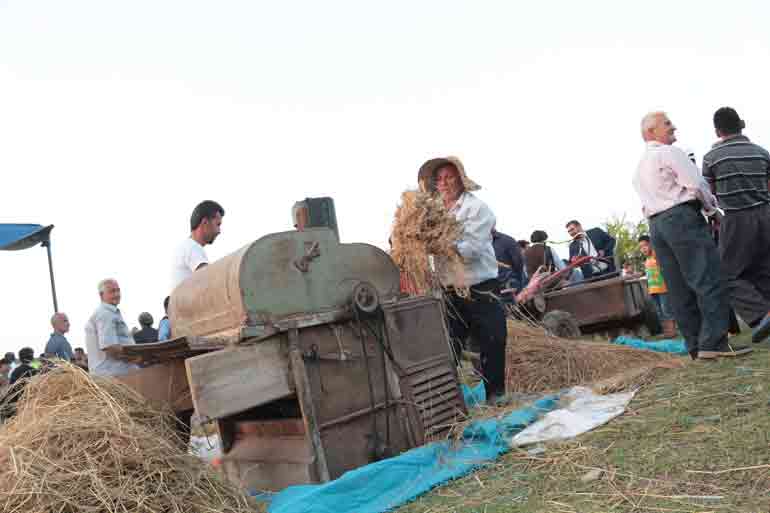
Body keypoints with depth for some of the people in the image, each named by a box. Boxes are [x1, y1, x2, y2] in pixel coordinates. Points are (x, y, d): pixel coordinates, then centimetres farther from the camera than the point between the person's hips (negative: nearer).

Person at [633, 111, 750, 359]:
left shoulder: (639, 167, 22)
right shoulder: (669, 153, -3)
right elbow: (696, 183, -10)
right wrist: (711, 207, 6)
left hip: (655, 225, 9)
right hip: (682, 217, -8)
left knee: (679, 289, 5)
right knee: (709, 280, -9)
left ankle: (695, 346, 7)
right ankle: (714, 341, -14)